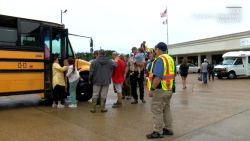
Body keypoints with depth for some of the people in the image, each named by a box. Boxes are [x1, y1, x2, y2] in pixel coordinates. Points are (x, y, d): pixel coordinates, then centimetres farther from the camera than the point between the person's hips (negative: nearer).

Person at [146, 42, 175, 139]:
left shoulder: (160, 59, -17)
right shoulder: (170, 59, 10)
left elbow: (158, 77, -25)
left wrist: (152, 89, -20)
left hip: (160, 90, -9)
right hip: (169, 89, 9)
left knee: (157, 111, 0)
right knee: (166, 110, 17)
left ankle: (158, 132, 8)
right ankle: (168, 129, 26)